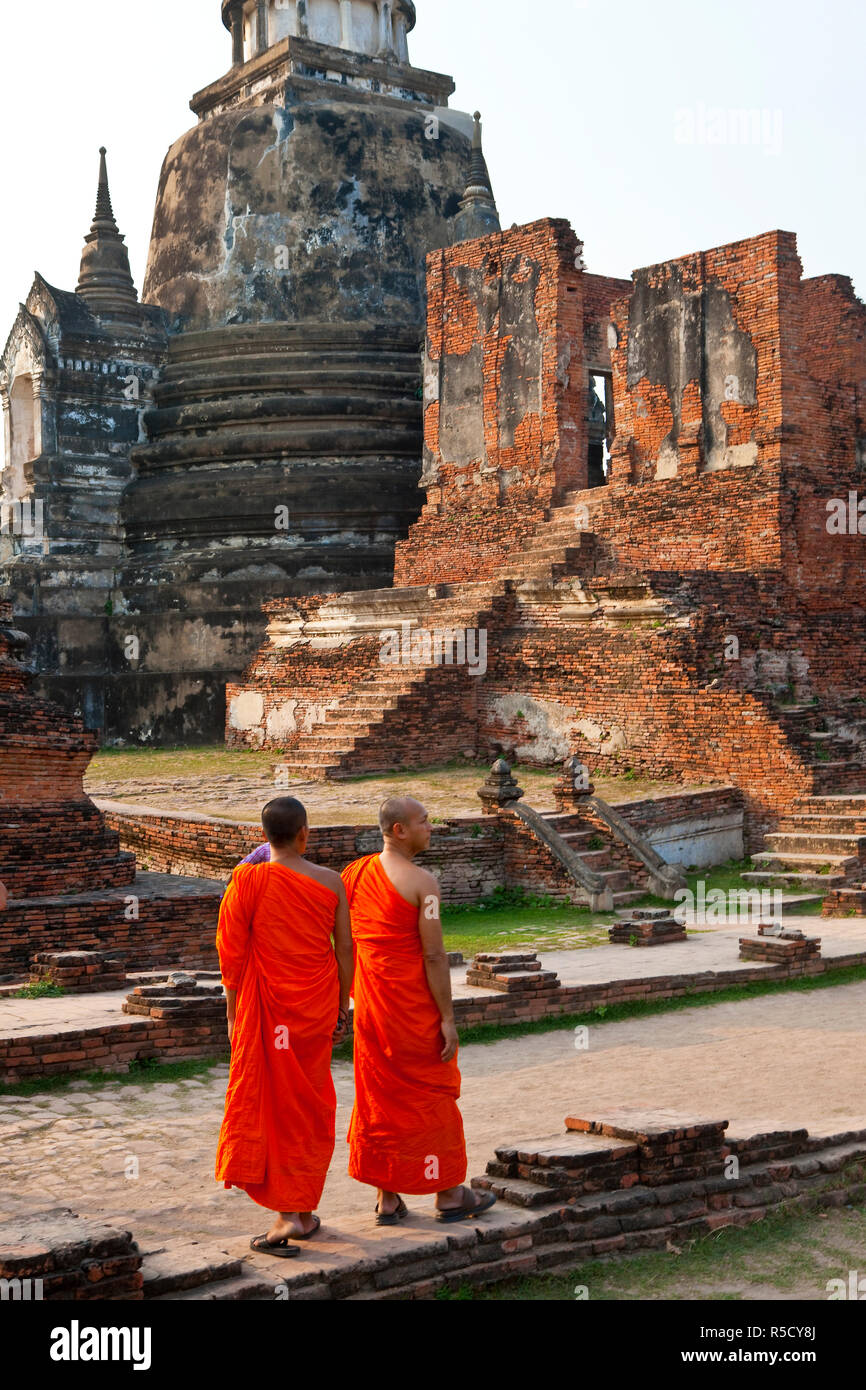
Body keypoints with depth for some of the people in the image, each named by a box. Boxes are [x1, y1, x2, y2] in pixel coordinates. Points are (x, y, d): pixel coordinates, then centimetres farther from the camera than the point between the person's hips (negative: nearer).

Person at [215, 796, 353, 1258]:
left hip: (266, 1008, -3)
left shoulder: (248, 880, -10)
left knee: (270, 1103, 4)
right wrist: (342, 1010, 13)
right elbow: (344, 949, 2)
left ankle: (287, 1215, -1)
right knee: (310, 1104, 14)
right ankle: (301, 1210, 23)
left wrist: (233, 1012, 5)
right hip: (316, 1007, 3)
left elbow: (232, 954, -7)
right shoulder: (330, 882, -2)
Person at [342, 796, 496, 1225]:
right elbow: (434, 956, -17)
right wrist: (448, 1017, -13)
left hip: (370, 1006, 6)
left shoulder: (354, 873, 5)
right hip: (414, 1007, -6)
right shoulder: (421, 882, -15)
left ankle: (388, 1199, 18)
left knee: (380, 1096, 13)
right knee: (429, 1096, 7)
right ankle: (449, 1194, 19)